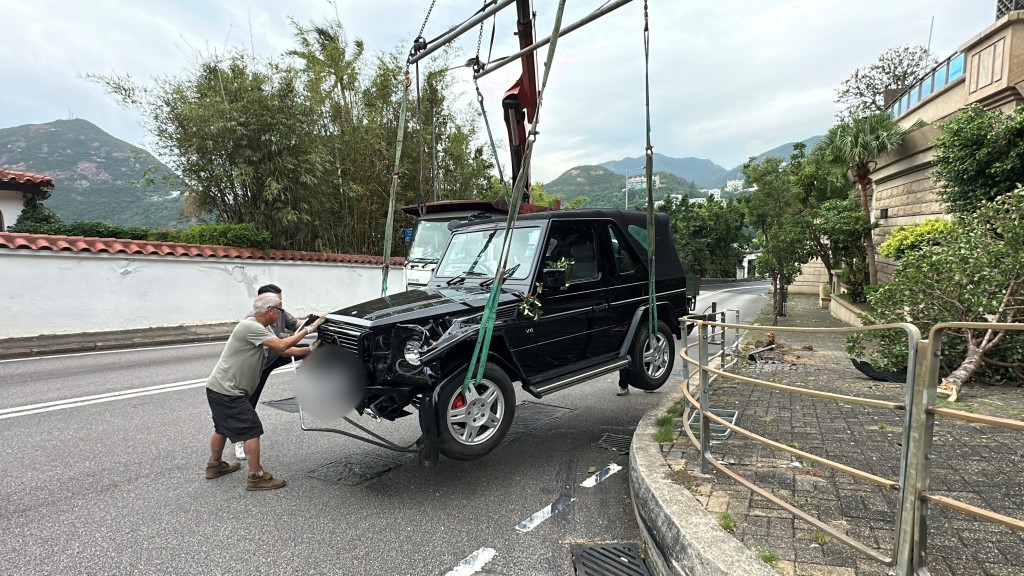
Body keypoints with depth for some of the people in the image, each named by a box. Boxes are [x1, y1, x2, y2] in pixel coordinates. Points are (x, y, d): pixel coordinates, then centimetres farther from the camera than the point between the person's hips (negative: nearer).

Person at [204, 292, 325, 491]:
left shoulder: (262, 329, 10)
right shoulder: (250, 327, -21)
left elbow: (285, 351, 10)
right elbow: (281, 346, -28)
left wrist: (311, 350, 6)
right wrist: (307, 329, -20)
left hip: (219, 388, 10)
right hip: (227, 391, -10)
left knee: (223, 428, 26)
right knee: (252, 430, -5)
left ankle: (215, 465, 45)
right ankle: (256, 477, 3)